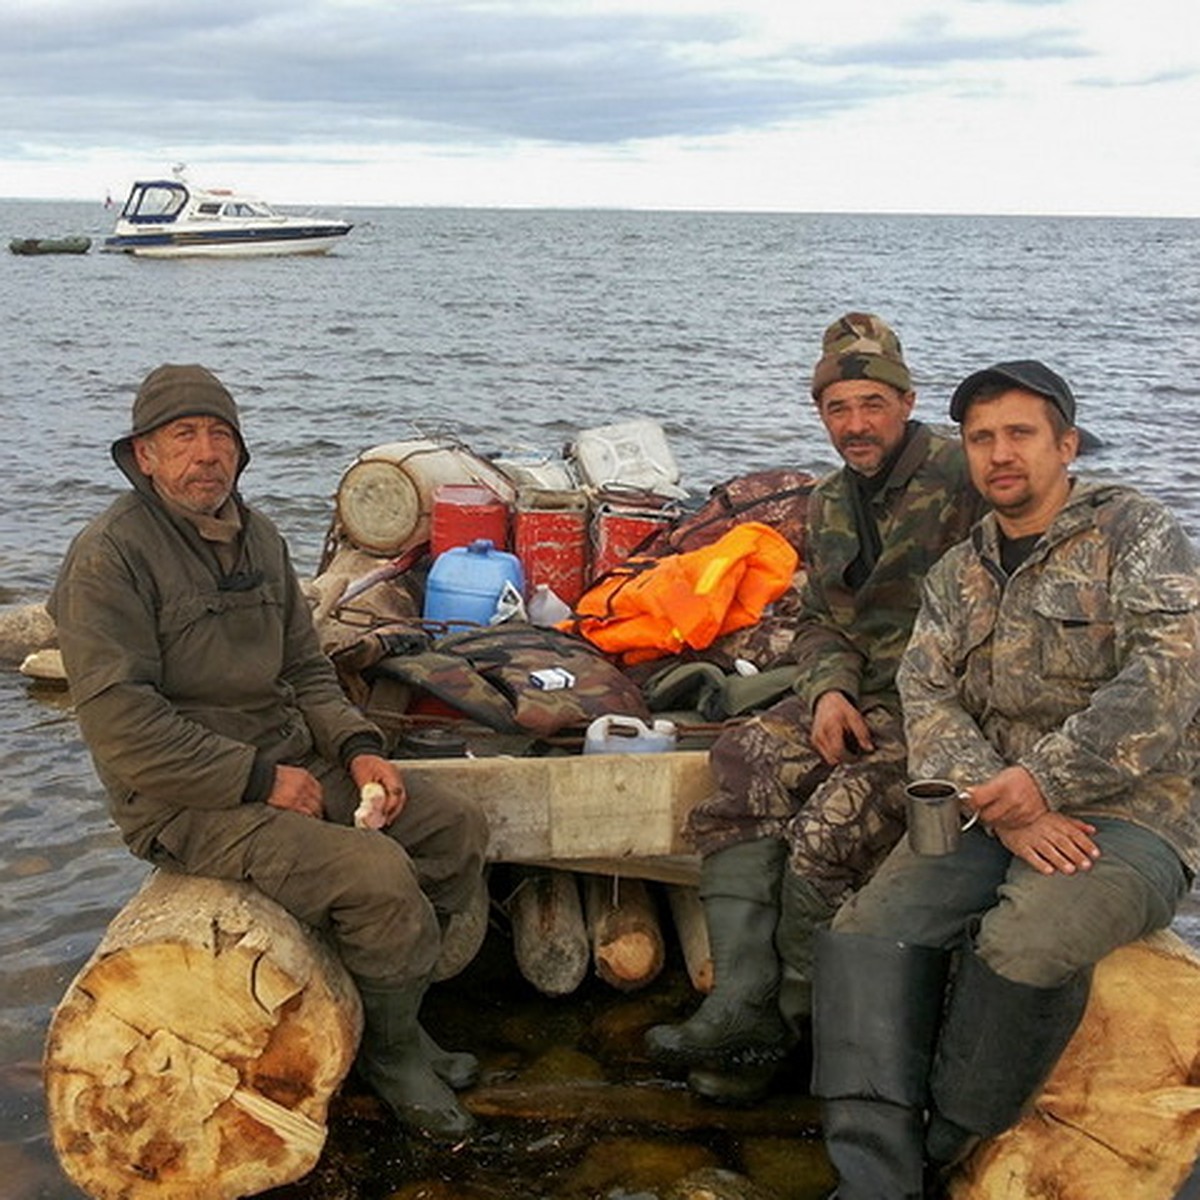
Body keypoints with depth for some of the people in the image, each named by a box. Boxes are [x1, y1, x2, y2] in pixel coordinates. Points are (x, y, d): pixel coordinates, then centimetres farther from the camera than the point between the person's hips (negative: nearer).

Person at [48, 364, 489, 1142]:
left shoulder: (257, 537, 10)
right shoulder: (108, 558, -15)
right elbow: (122, 727, -21)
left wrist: (358, 747, -2)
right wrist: (260, 778, -20)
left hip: (289, 768, 9)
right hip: (187, 804, -8)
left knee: (459, 832, 2)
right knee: (377, 874, -25)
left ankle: (392, 1010, 16)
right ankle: (393, 1055, 1)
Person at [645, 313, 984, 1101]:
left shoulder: (960, 478, -10)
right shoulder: (831, 502, 15)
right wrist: (829, 689, -2)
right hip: (857, 701, 8)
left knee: (826, 830, -25)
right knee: (734, 786, -13)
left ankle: (788, 1020, -3)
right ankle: (742, 1003, -15)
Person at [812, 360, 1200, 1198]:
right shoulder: (958, 576, 17)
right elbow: (928, 696, 3)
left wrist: (1045, 778, -21)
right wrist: (1002, 808, -16)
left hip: (1131, 815, -5)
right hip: (994, 809, 6)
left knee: (1022, 942, -34)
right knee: (869, 934, -18)